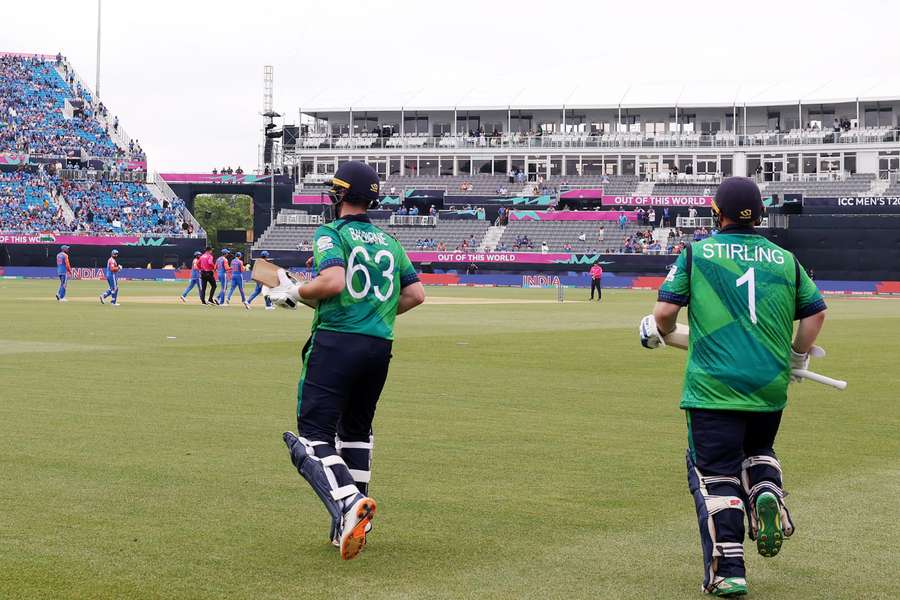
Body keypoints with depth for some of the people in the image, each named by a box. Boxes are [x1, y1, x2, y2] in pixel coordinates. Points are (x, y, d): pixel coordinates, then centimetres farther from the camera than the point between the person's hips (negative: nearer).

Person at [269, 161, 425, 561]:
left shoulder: (331, 234, -2)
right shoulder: (389, 242, 17)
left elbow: (334, 281, -19)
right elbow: (416, 294, 13)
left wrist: (293, 294, -5)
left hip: (336, 342, -6)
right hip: (380, 345, 6)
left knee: (314, 434, -6)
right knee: (355, 430, 22)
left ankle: (347, 503, -32)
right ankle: (352, 525, 20)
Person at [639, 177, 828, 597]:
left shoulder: (696, 253, 0)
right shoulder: (785, 259, 8)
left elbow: (665, 311, -5)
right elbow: (815, 312, 10)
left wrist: (656, 332, 17)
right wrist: (798, 355, 24)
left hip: (713, 387, -3)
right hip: (771, 387, 3)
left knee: (715, 472, 2)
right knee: (758, 448, 28)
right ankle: (766, 489, -5)